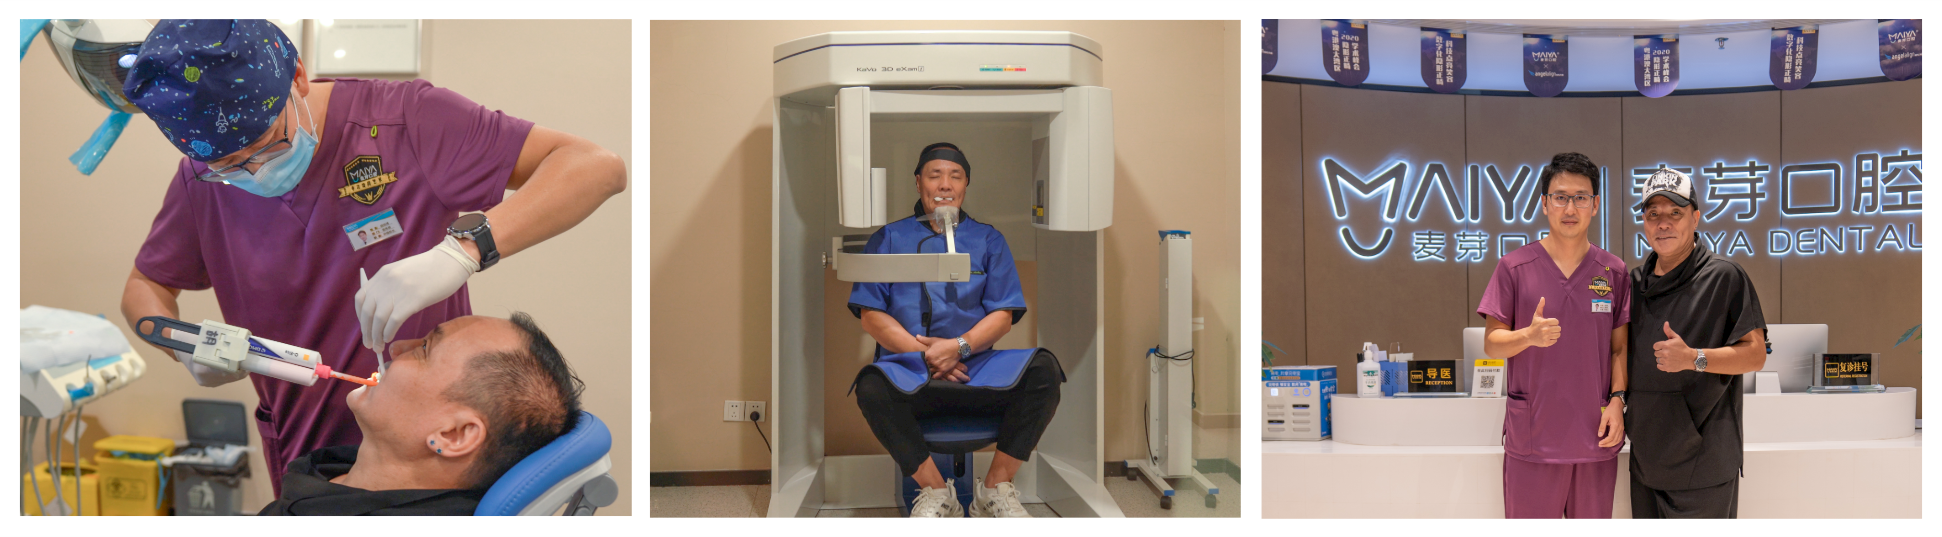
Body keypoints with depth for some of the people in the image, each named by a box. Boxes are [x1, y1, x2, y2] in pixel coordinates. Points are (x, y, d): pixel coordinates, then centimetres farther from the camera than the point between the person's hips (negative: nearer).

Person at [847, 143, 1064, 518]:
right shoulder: (890, 239, 15)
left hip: (977, 368, 1)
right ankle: (936, 490, -18)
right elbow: (871, 315, 6)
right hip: (910, 374, -1)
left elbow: (1003, 314, 9)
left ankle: (996, 487, -14)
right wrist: (923, 354, -8)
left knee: (1043, 370, -28)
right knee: (872, 386, -36)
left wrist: (958, 347, -11)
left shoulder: (987, 240, 19)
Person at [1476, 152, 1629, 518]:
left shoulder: (1614, 272, 7)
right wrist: (1530, 335, -21)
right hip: (1531, 439, -2)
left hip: (1596, 435, 3)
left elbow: (1619, 348, 10)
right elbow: (1491, 344, -2)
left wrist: (1617, 399, -5)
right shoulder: (1514, 268, -2)